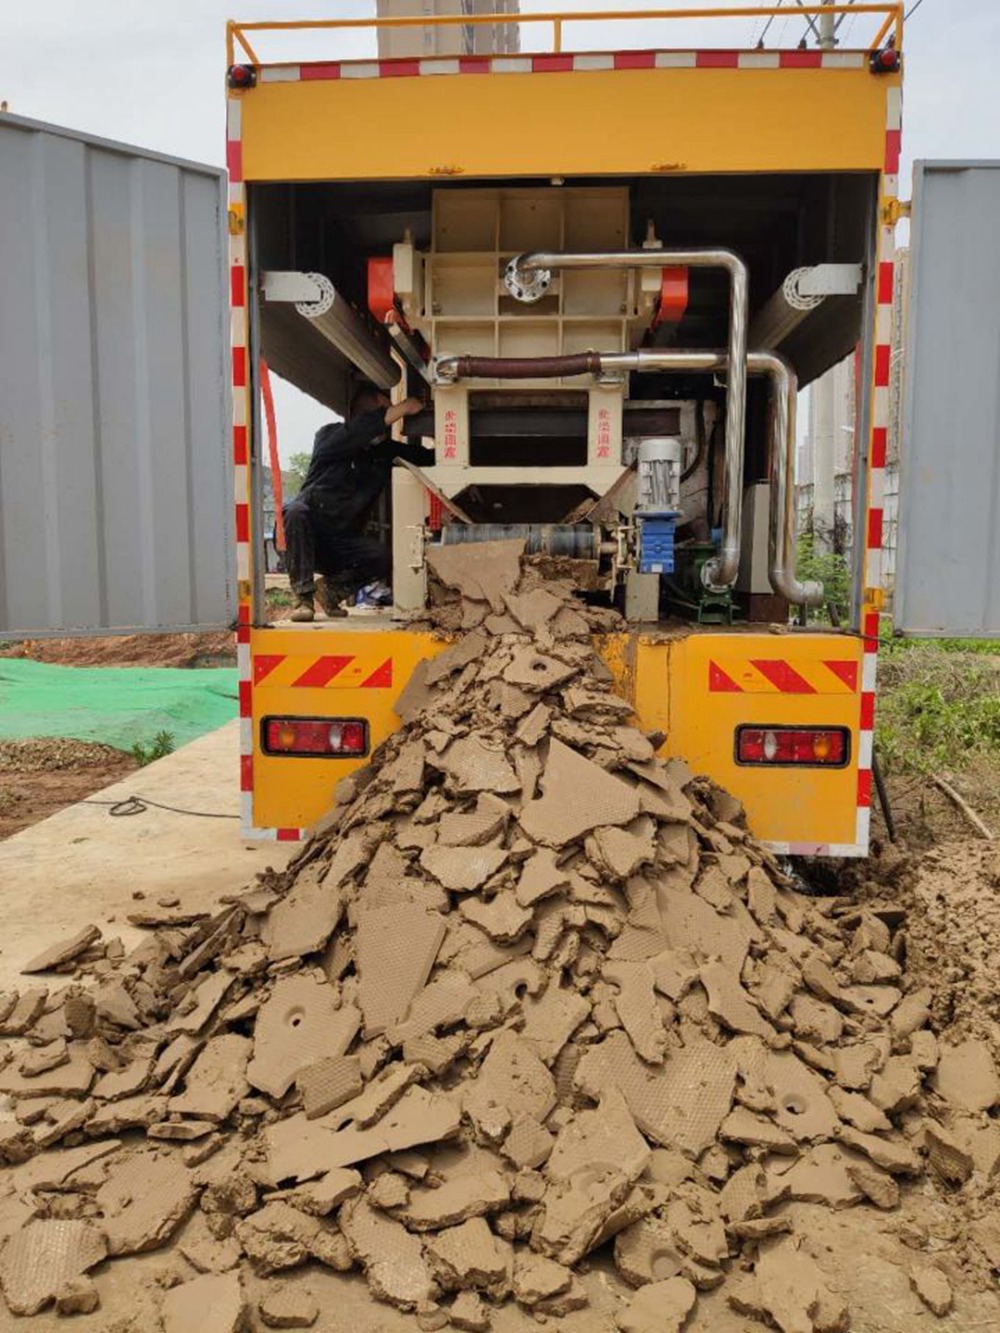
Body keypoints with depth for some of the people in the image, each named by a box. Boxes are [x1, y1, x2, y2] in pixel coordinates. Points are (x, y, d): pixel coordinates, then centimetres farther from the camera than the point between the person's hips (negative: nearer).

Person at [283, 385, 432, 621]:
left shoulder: (387, 451, 6)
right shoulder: (329, 436, -8)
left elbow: (427, 456, 7)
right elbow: (356, 431, -29)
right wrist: (403, 408, -27)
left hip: (341, 544, 3)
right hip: (305, 539, -3)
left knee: (383, 558, -25)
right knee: (295, 511, -37)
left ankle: (331, 587, 2)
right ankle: (304, 597, -29)